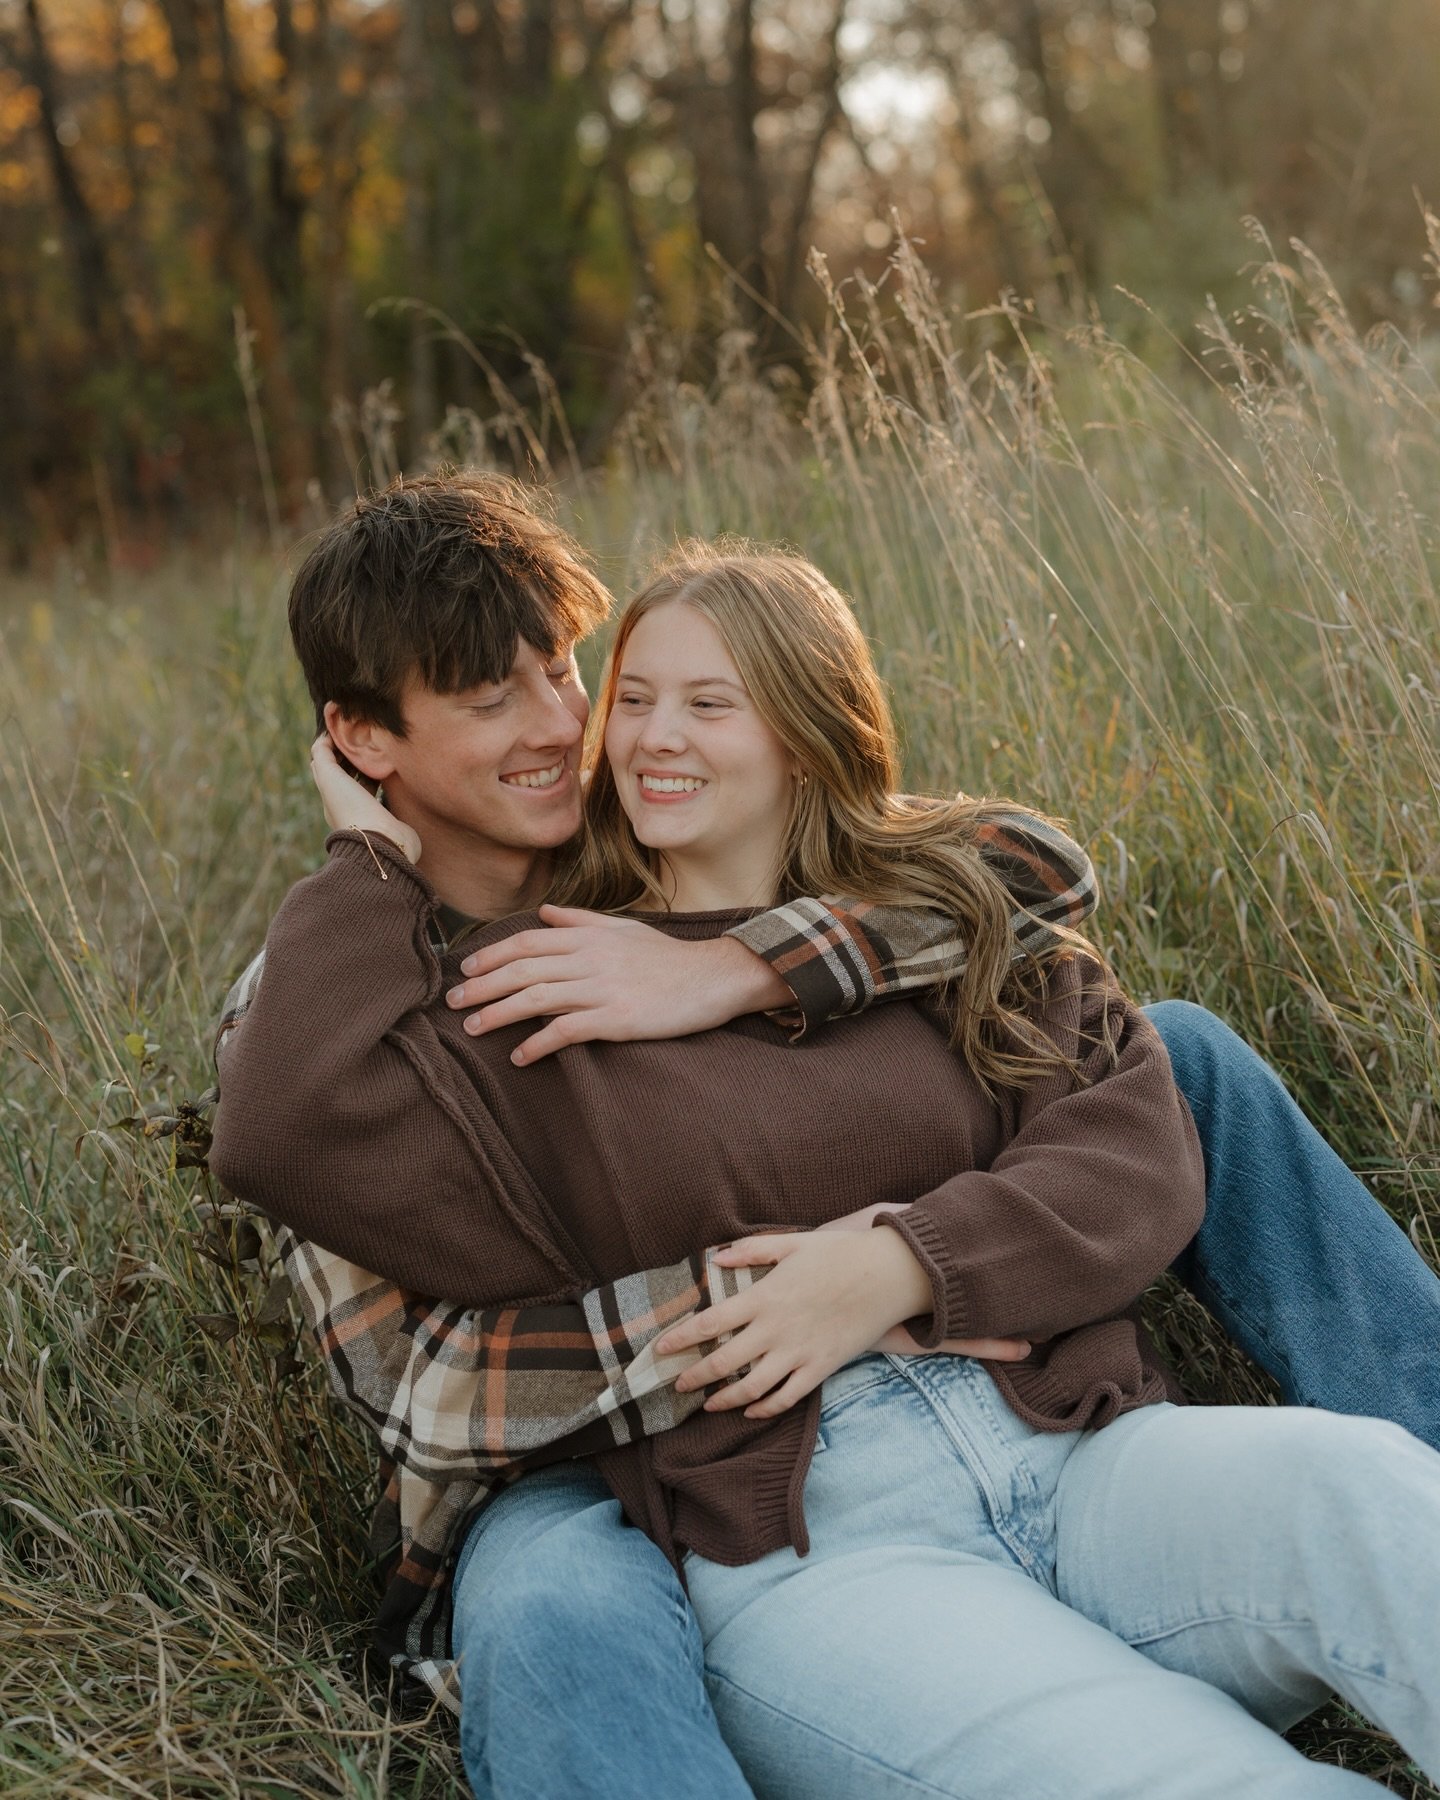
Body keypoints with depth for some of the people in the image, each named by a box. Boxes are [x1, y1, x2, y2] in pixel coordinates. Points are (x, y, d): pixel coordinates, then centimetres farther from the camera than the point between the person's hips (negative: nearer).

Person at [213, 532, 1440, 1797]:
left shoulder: (951, 918, 16)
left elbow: (1137, 1149, 4)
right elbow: (294, 1133, -3)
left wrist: (909, 1261, -11)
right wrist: (371, 858, 5)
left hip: (1084, 1452, 4)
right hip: (802, 1540, -3)